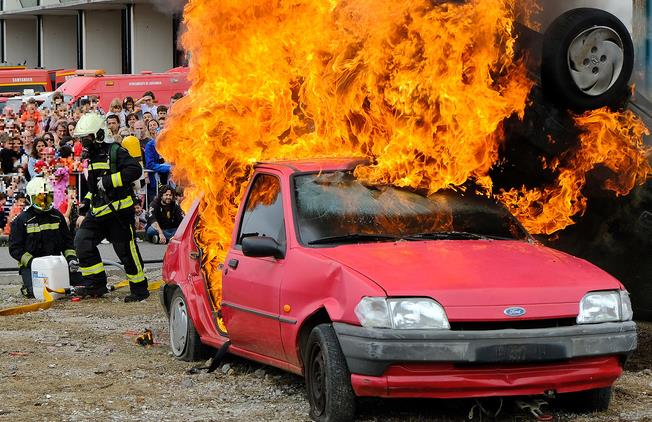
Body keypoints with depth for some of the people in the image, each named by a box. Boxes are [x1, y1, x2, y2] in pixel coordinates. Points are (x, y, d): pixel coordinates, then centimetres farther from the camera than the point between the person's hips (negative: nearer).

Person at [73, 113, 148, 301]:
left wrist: (109, 181, -24)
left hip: (119, 210, -8)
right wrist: (85, 203, 19)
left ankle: (139, 288, 10)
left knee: (127, 251, -3)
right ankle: (96, 284, 3)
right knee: (82, 242, -5)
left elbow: (135, 170, -23)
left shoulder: (115, 152, -9)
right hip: (98, 211, 8)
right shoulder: (92, 157, 19)